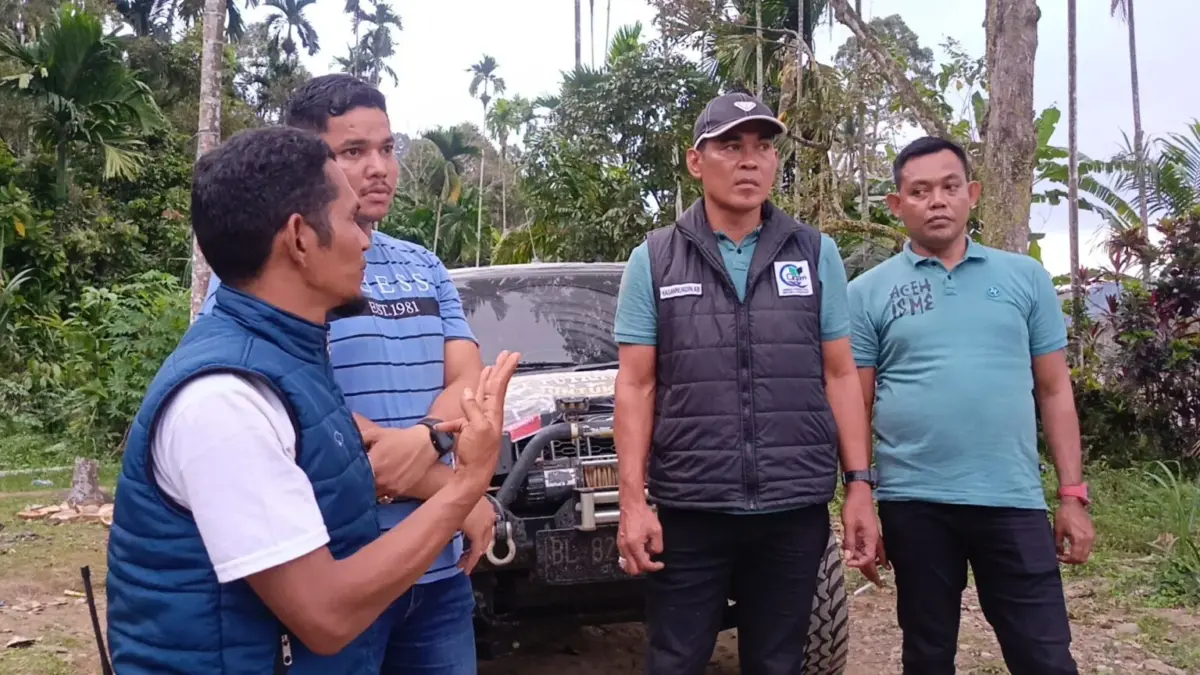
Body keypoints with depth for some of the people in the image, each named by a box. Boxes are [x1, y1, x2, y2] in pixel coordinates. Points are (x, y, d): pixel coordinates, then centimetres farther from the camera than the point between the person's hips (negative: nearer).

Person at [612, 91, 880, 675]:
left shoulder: (816, 254, 7)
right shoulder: (653, 260, 3)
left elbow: (840, 376, 8)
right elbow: (636, 386, 1)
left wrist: (859, 485, 2)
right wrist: (633, 500, -6)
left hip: (796, 508, 2)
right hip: (689, 509, -1)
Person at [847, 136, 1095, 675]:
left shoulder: (1026, 277, 6)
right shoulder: (869, 292, 2)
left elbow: (1054, 391, 8)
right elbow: (856, 406, 3)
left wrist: (1073, 494, 3)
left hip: (1014, 500, 1)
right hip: (913, 502, 0)